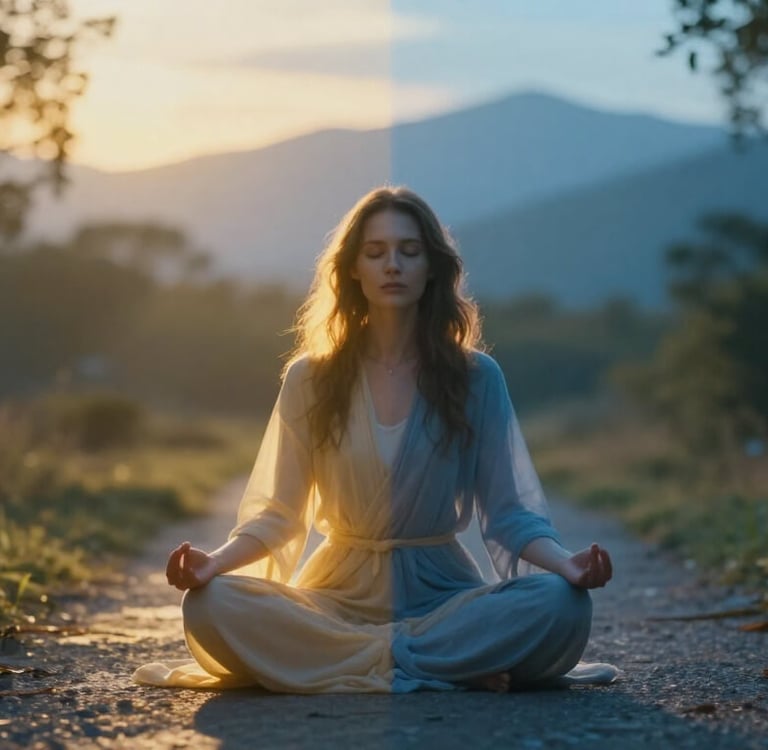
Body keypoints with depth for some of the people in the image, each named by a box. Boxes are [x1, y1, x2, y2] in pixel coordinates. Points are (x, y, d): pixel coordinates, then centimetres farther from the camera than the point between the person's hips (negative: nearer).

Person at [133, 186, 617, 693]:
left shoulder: (475, 376, 3)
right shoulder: (311, 380, 4)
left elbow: (507, 511, 0)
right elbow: (278, 513, 3)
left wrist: (566, 563, -21)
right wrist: (213, 562, -17)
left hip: (442, 590, 0)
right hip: (342, 593, 1)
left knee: (561, 605, -31)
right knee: (212, 605, -30)